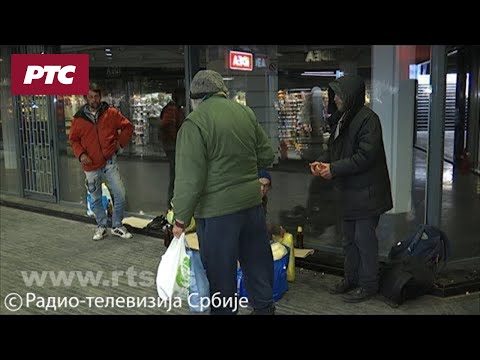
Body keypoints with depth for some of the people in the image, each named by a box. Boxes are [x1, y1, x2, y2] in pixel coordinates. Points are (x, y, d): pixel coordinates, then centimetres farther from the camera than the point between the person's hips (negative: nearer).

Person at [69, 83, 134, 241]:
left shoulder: (111, 113, -1)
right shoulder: (79, 118, 2)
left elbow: (128, 126, 7)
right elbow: (74, 139, 10)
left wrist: (120, 143, 0)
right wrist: (80, 154, -5)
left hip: (109, 162, -1)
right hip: (91, 165, 1)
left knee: (120, 195, -5)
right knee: (96, 199, 12)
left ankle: (117, 226, 13)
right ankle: (101, 226, 30)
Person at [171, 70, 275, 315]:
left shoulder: (195, 122, -15)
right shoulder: (245, 112, 3)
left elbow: (190, 178, -17)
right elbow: (267, 156, 10)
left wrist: (181, 219, -9)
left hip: (217, 210, -6)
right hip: (251, 201, 7)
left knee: (220, 271, 9)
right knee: (257, 259, 22)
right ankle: (264, 307, 38)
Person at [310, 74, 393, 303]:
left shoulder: (367, 119, -16)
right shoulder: (342, 119, 12)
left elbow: (364, 157, -22)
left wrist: (334, 169, -18)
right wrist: (324, 164, 1)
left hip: (365, 193, -9)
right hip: (348, 193, 9)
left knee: (364, 239, 2)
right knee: (349, 239, 18)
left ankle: (368, 284, 17)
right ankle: (351, 278, 32)